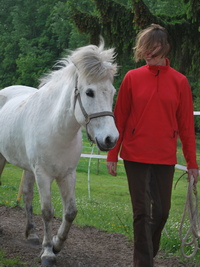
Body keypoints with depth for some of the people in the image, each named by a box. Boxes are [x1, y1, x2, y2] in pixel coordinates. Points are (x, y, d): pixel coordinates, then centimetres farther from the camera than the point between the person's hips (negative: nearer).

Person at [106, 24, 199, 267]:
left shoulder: (179, 82, 1)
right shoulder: (132, 78, 0)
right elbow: (119, 119, 3)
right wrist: (112, 155, 2)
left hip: (165, 157, 1)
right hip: (135, 155, -1)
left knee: (161, 211, 9)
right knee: (142, 212, -1)